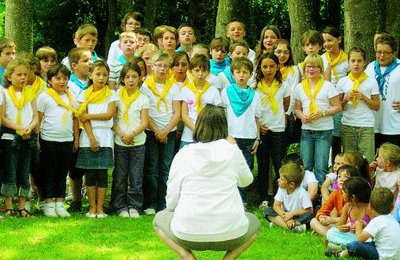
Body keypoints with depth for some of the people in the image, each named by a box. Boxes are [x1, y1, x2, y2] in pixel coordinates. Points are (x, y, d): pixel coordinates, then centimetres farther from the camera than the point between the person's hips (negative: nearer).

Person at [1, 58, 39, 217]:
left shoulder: (30, 94, 12)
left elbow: (36, 116, 8)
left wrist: (30, 128, -13)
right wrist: (19, 128, -19)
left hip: (27, 138, 4)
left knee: (24, 174, 6)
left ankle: (22, 207, 12)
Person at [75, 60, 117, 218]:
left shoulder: (110, 94, 7)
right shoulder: (85, 95, 6)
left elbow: (109, 114, -6)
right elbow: (83, 118, -3)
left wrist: (89, 116, -9)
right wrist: (92, 138, -12)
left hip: (105, 137, 0)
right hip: (88, 137, 0)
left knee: (102, 173, 0)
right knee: (90, 173, 1)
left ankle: (100, 208, 4)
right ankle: (92, 207, 7)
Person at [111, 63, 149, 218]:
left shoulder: (143, 99, 2)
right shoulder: (117, 97, 3)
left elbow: (144, 123, -3)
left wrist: (131, 134, -17)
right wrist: (120, 133, -15)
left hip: (138, 142, 0)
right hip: (120, 143, 0)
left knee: (136, 176, 1)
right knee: (120, 176, 3)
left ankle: (134, 206, 9)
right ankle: (121, 206, 11)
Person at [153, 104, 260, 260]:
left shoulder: (182, 155, 1)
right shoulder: (231, 150, 2)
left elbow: (171, 203, 4)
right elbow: (246, 181, 21)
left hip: (187, 235, 0)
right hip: (230, 236, 1)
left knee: (159, 219, 31)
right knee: (254, 222, 34)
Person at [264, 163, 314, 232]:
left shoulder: (302, 193, -18)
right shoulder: (281, 189, -5)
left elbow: (309, 210, -19)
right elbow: (276, 205, -9)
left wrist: (292, 213, -24)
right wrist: (284, 215, -28)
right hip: (286, 216, 4)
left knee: (310, 215, -34)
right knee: (268, 211, -18)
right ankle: (293, 226, -33)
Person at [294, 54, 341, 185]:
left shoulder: (327, 86, -1)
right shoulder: (300, 87, 9)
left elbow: (337, 107, -1)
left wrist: (322, 113, -16)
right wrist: (302, 116, -7)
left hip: (324, 130, -3)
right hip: (306, 130, 3)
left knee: (321, 167, -5)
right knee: (305, 167, 2)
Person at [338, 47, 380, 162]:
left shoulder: (371, 82, 3)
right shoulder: (342, 82, 7)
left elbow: (377, 107, 4)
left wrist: (364, 98, -10)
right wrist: (346, 99, -8)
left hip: (366, 127, -1)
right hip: (348, 125, 1)